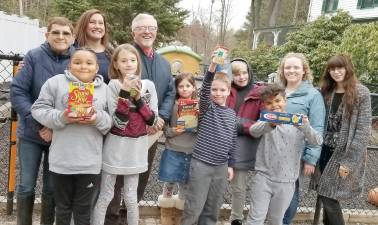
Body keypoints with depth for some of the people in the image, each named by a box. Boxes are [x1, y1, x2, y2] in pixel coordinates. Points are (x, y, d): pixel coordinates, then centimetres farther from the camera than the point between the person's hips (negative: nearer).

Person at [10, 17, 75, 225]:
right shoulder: (34, 56, -8)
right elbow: (17, 92, -10)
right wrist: (39, 124, -17)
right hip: (31, 133, 0)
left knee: (52, 188, 12)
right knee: (26, 186, 8)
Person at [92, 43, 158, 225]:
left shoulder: (148, 85, 0)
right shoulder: (114, 84, -10)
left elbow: (152, 120, -3)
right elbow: (118, 122, -18)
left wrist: (138, 98, -14)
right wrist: (125, 92, -24)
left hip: (137, 148, 3)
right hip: (116, 146, -2)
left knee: (130, 197, 14)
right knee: (105, 196, 10)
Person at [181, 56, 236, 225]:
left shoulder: (232, 114, 9)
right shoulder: (206, 107, -4)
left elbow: (232, 141, 14)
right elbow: (203, 91, -24)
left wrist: (230, 164, 12)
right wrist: (212, 67, -38)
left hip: (221, 167, 4)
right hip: (201, 164, -4)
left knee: (213, 209, 14)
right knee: (194, 208, 0)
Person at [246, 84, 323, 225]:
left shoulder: (298, 123, 1)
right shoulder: (265, 121, 0)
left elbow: (318, 141, -11)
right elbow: (253, 130, -23)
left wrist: (306, 127, -32)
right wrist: (271, 124, -44)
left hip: (286, 182, 1)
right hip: (262, 177, -1)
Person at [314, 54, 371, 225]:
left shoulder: (361, 93, -8)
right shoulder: (326, 91, 8)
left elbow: (363, 130, -12)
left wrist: (348, 162, -16)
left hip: (345, 153, -5)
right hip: (326, 150, 5)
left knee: (327, 196, -5)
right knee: (325, 194, 9)